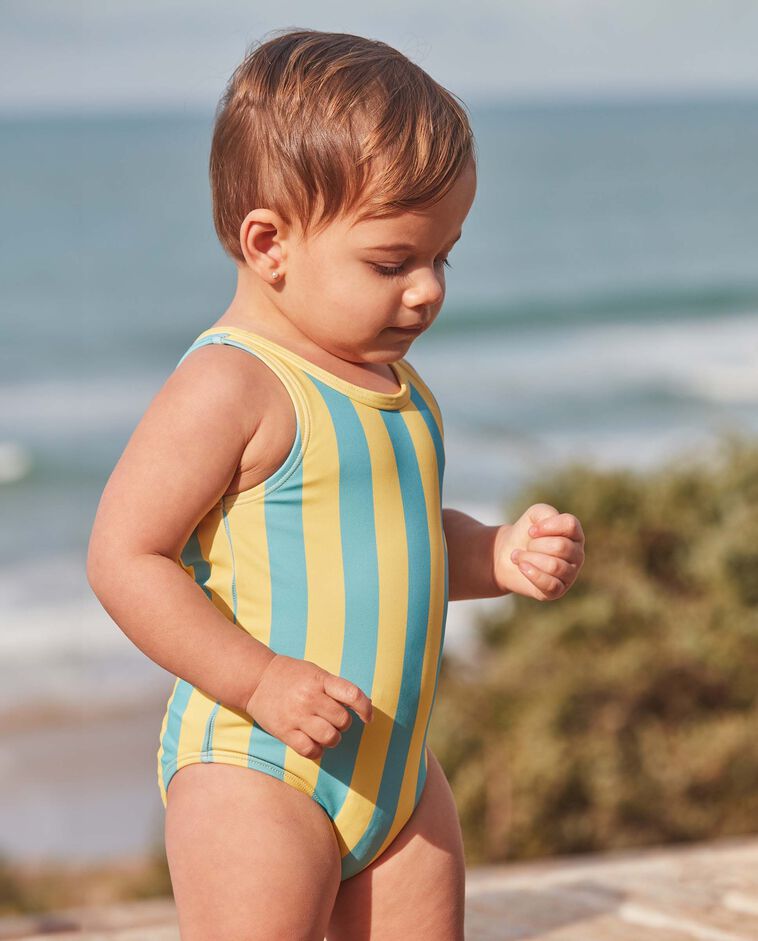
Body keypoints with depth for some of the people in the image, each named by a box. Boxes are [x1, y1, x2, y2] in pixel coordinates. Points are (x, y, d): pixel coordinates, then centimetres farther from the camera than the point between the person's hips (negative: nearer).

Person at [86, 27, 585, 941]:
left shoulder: (391, 380, 11)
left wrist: (499, 555, 5)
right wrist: (259, 679, -26)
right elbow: (125, 558, -19)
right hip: (253, 771, -8)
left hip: (398, 772, 8)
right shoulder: (231, 386, -17)